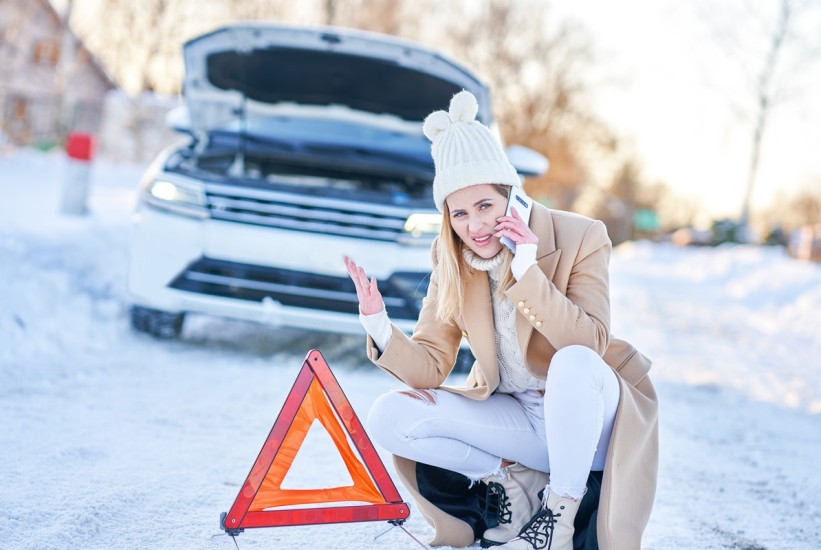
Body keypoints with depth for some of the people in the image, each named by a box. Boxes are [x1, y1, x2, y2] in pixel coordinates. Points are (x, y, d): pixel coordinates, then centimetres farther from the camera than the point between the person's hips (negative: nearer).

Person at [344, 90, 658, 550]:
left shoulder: (580, 238, -15)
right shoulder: (451, 258, -4)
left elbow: (590, 346, -25)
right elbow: (430, 368, -7)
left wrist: (527, 273, -33)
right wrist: (381, 329, -26)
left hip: (587, 420, -3)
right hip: (516, 417, 4)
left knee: (574, 362, -38)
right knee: (389, 417, -16)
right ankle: (515, 480, -4)